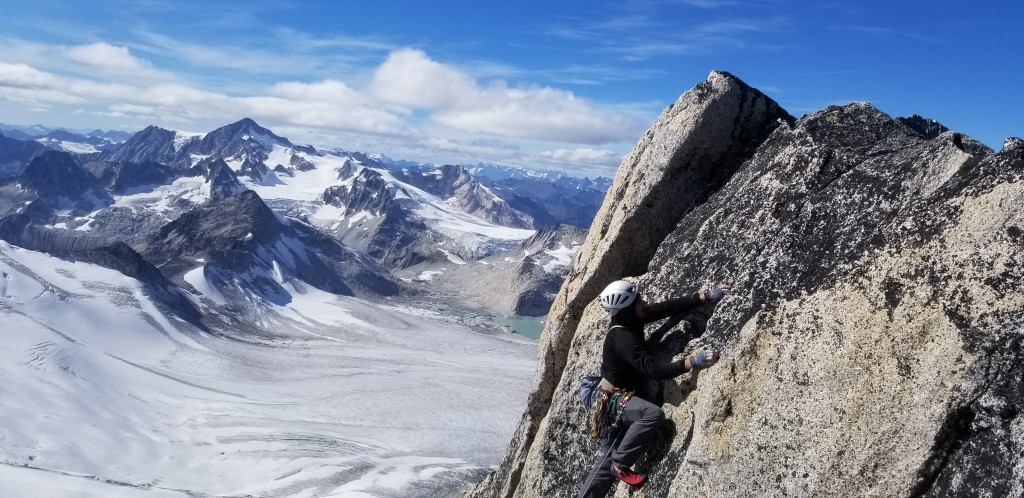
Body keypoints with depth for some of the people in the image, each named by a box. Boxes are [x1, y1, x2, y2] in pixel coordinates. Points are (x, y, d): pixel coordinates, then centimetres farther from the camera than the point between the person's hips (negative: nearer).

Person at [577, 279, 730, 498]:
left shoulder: (631, 319, -6)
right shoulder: (622, 338, -30)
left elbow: (670, 307, -6)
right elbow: (654, 370, -37)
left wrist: (708, 296, -11)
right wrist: (692, 362, -42)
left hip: (621, 397, 9)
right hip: (614, 399, -9)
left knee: (607, 462, 10)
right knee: (654, 413, -34)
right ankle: (620, 463, -18)